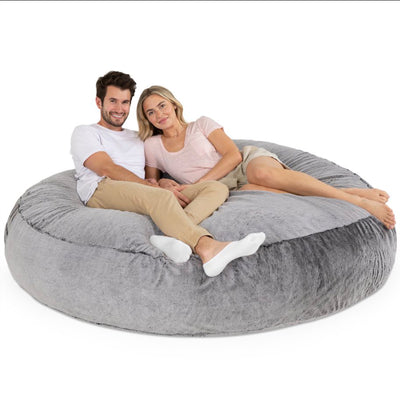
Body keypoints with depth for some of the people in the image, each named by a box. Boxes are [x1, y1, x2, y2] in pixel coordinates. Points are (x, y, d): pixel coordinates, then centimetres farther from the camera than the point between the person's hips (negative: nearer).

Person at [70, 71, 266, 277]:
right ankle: (207, 249, -61)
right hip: (103, 191, -5)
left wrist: (154, 182, -3)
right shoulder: (85, 132, 18)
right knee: (162, 197, -38)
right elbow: (107, 169, -2)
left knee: (217, 188, -14)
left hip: (145, 196, 6)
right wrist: (156, 188, -12)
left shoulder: (136, 138, 34)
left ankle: (174, 237, -44)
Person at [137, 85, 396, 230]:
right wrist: (164, 186, -10)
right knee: (251, 191, -38)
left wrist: (200, 182, -13)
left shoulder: (202, 125, 6)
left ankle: (358, 196, -31)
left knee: (263, 174, -39)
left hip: (248, 162, 0)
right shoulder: (153, 146, 11)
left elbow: (233, 155, -4)